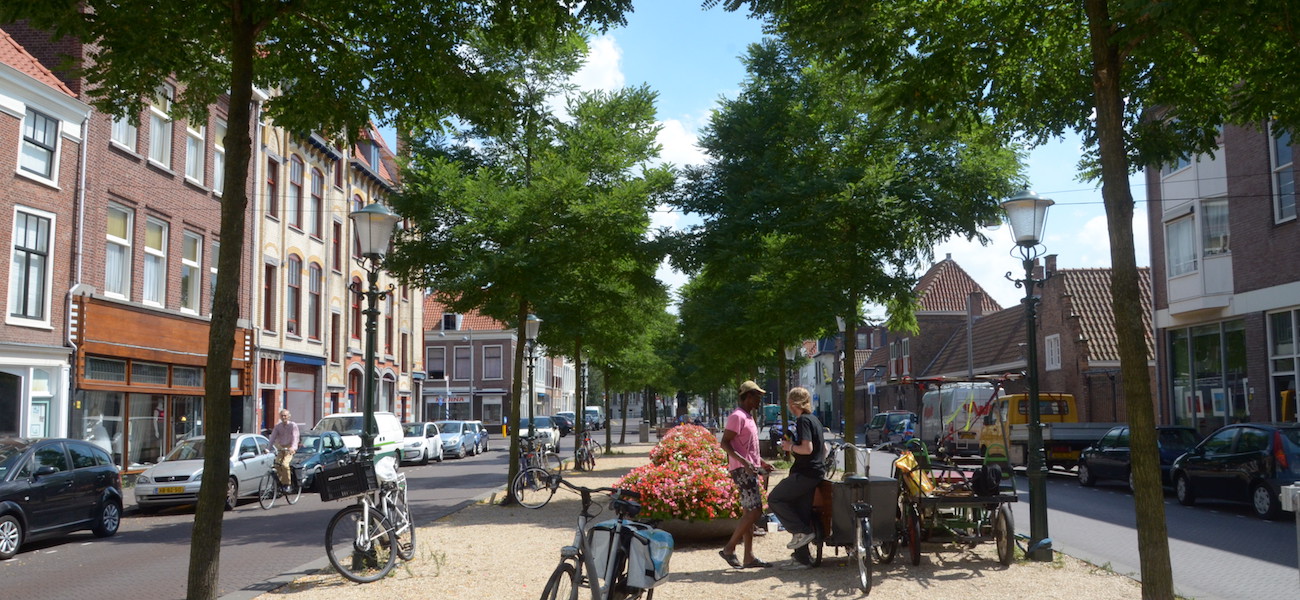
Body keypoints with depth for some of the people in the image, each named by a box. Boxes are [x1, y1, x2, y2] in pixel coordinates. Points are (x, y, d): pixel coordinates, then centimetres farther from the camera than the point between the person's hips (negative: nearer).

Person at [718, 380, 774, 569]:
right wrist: (744, 462, -27)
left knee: (750, 512, 9)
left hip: (750, 470, 10)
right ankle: (729, 549, -7)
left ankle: (749, 557, 11)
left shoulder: (748, 417, 19)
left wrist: (761, 462, 20)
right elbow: (725, 443, -19)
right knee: (754, 511, -13)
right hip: (741, 470, -10)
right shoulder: (737, 416, -12)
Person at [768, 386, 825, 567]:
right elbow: (824, 449, 23)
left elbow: (807, 448, -24)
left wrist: (790, 446, -9)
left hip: (804, 474, -10)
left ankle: (802, 531, -3)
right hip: (816, 474, 10)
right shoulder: (815, 420, 16)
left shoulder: (803, 420, -14)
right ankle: (802, 557, 13)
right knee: (802, 512, 11)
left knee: (774, 499, 0)